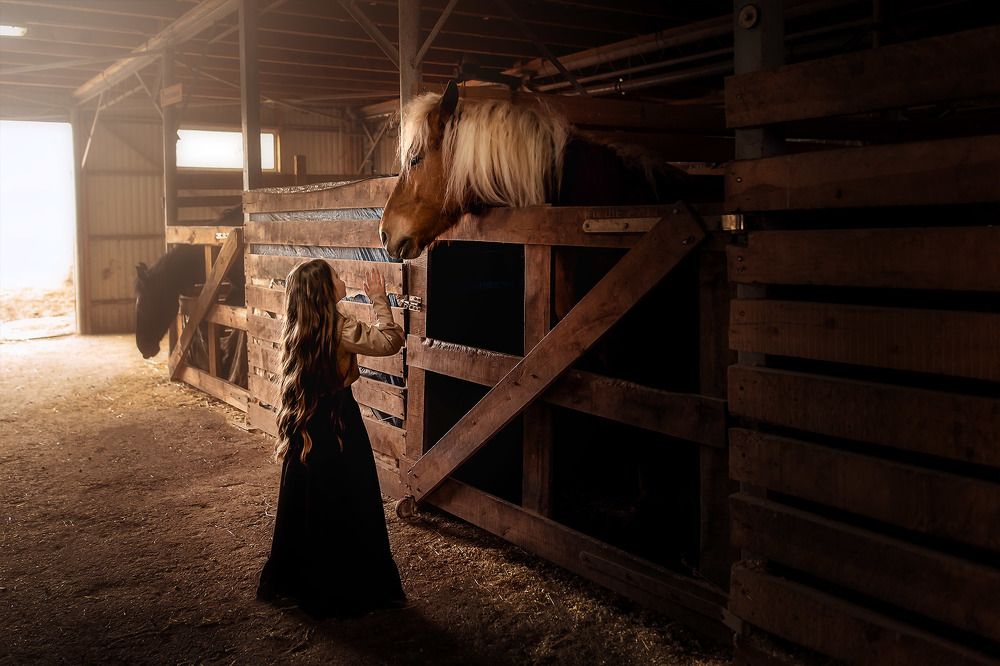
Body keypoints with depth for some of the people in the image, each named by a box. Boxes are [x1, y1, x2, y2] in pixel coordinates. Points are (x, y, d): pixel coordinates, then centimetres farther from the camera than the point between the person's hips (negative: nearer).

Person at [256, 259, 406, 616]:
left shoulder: (300, 326, 3)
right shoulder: (337, 326, -20)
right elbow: (390, 340, -15)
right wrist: (378, 298, -7)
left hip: (304, 425, 8)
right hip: (334, 424, -8)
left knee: (304, 505, 18)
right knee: (344, 507, 4)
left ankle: (293, 579, 31)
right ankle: (340, 590, 15)